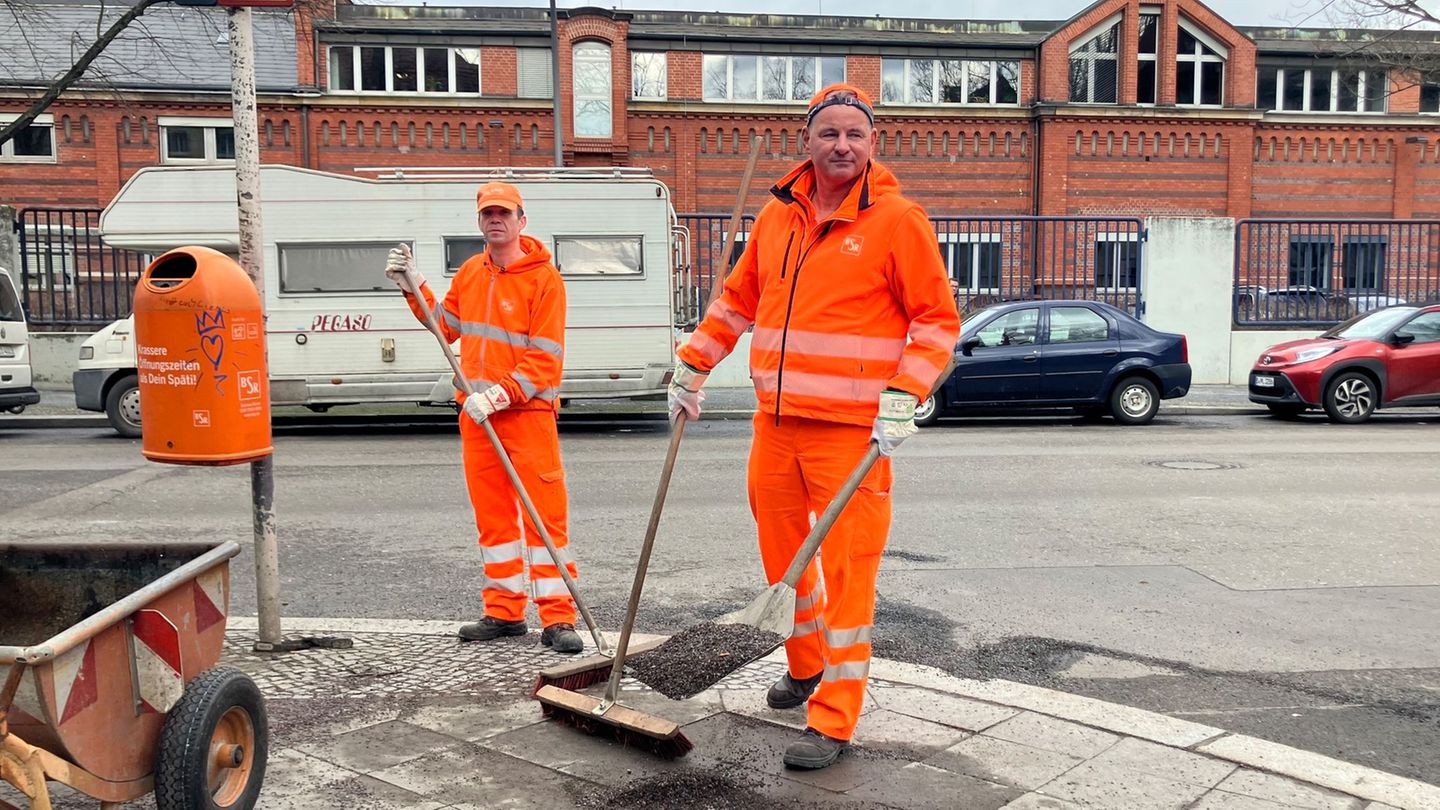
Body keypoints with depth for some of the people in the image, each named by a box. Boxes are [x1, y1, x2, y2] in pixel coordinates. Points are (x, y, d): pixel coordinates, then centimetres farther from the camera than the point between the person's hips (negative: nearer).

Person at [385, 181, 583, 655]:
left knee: (545, 513, -6)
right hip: (476, 414, 6)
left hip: (527, 412, -6)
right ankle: (504, 612, 20)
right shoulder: (470, 273, 13)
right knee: (492, 514, 11)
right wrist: (412, 287, 13)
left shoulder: (543, 277, -8)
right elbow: (446, 326, 23)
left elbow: (544, 358, -14)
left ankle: (557, 618, -2)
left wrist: (500, 395, -22)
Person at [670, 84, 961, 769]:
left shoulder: (896, 219, -5)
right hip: (775, 423, 6)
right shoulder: (778, 214, 10)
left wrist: (903, 396, -14)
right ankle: (806, 665, 41)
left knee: (846, 569, -3)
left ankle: (833, 719, 8)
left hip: (852, 431, -6)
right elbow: (737, 299, 21)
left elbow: (938, 318, -4)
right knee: (780, 552, 17)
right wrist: (692, 364, 17)